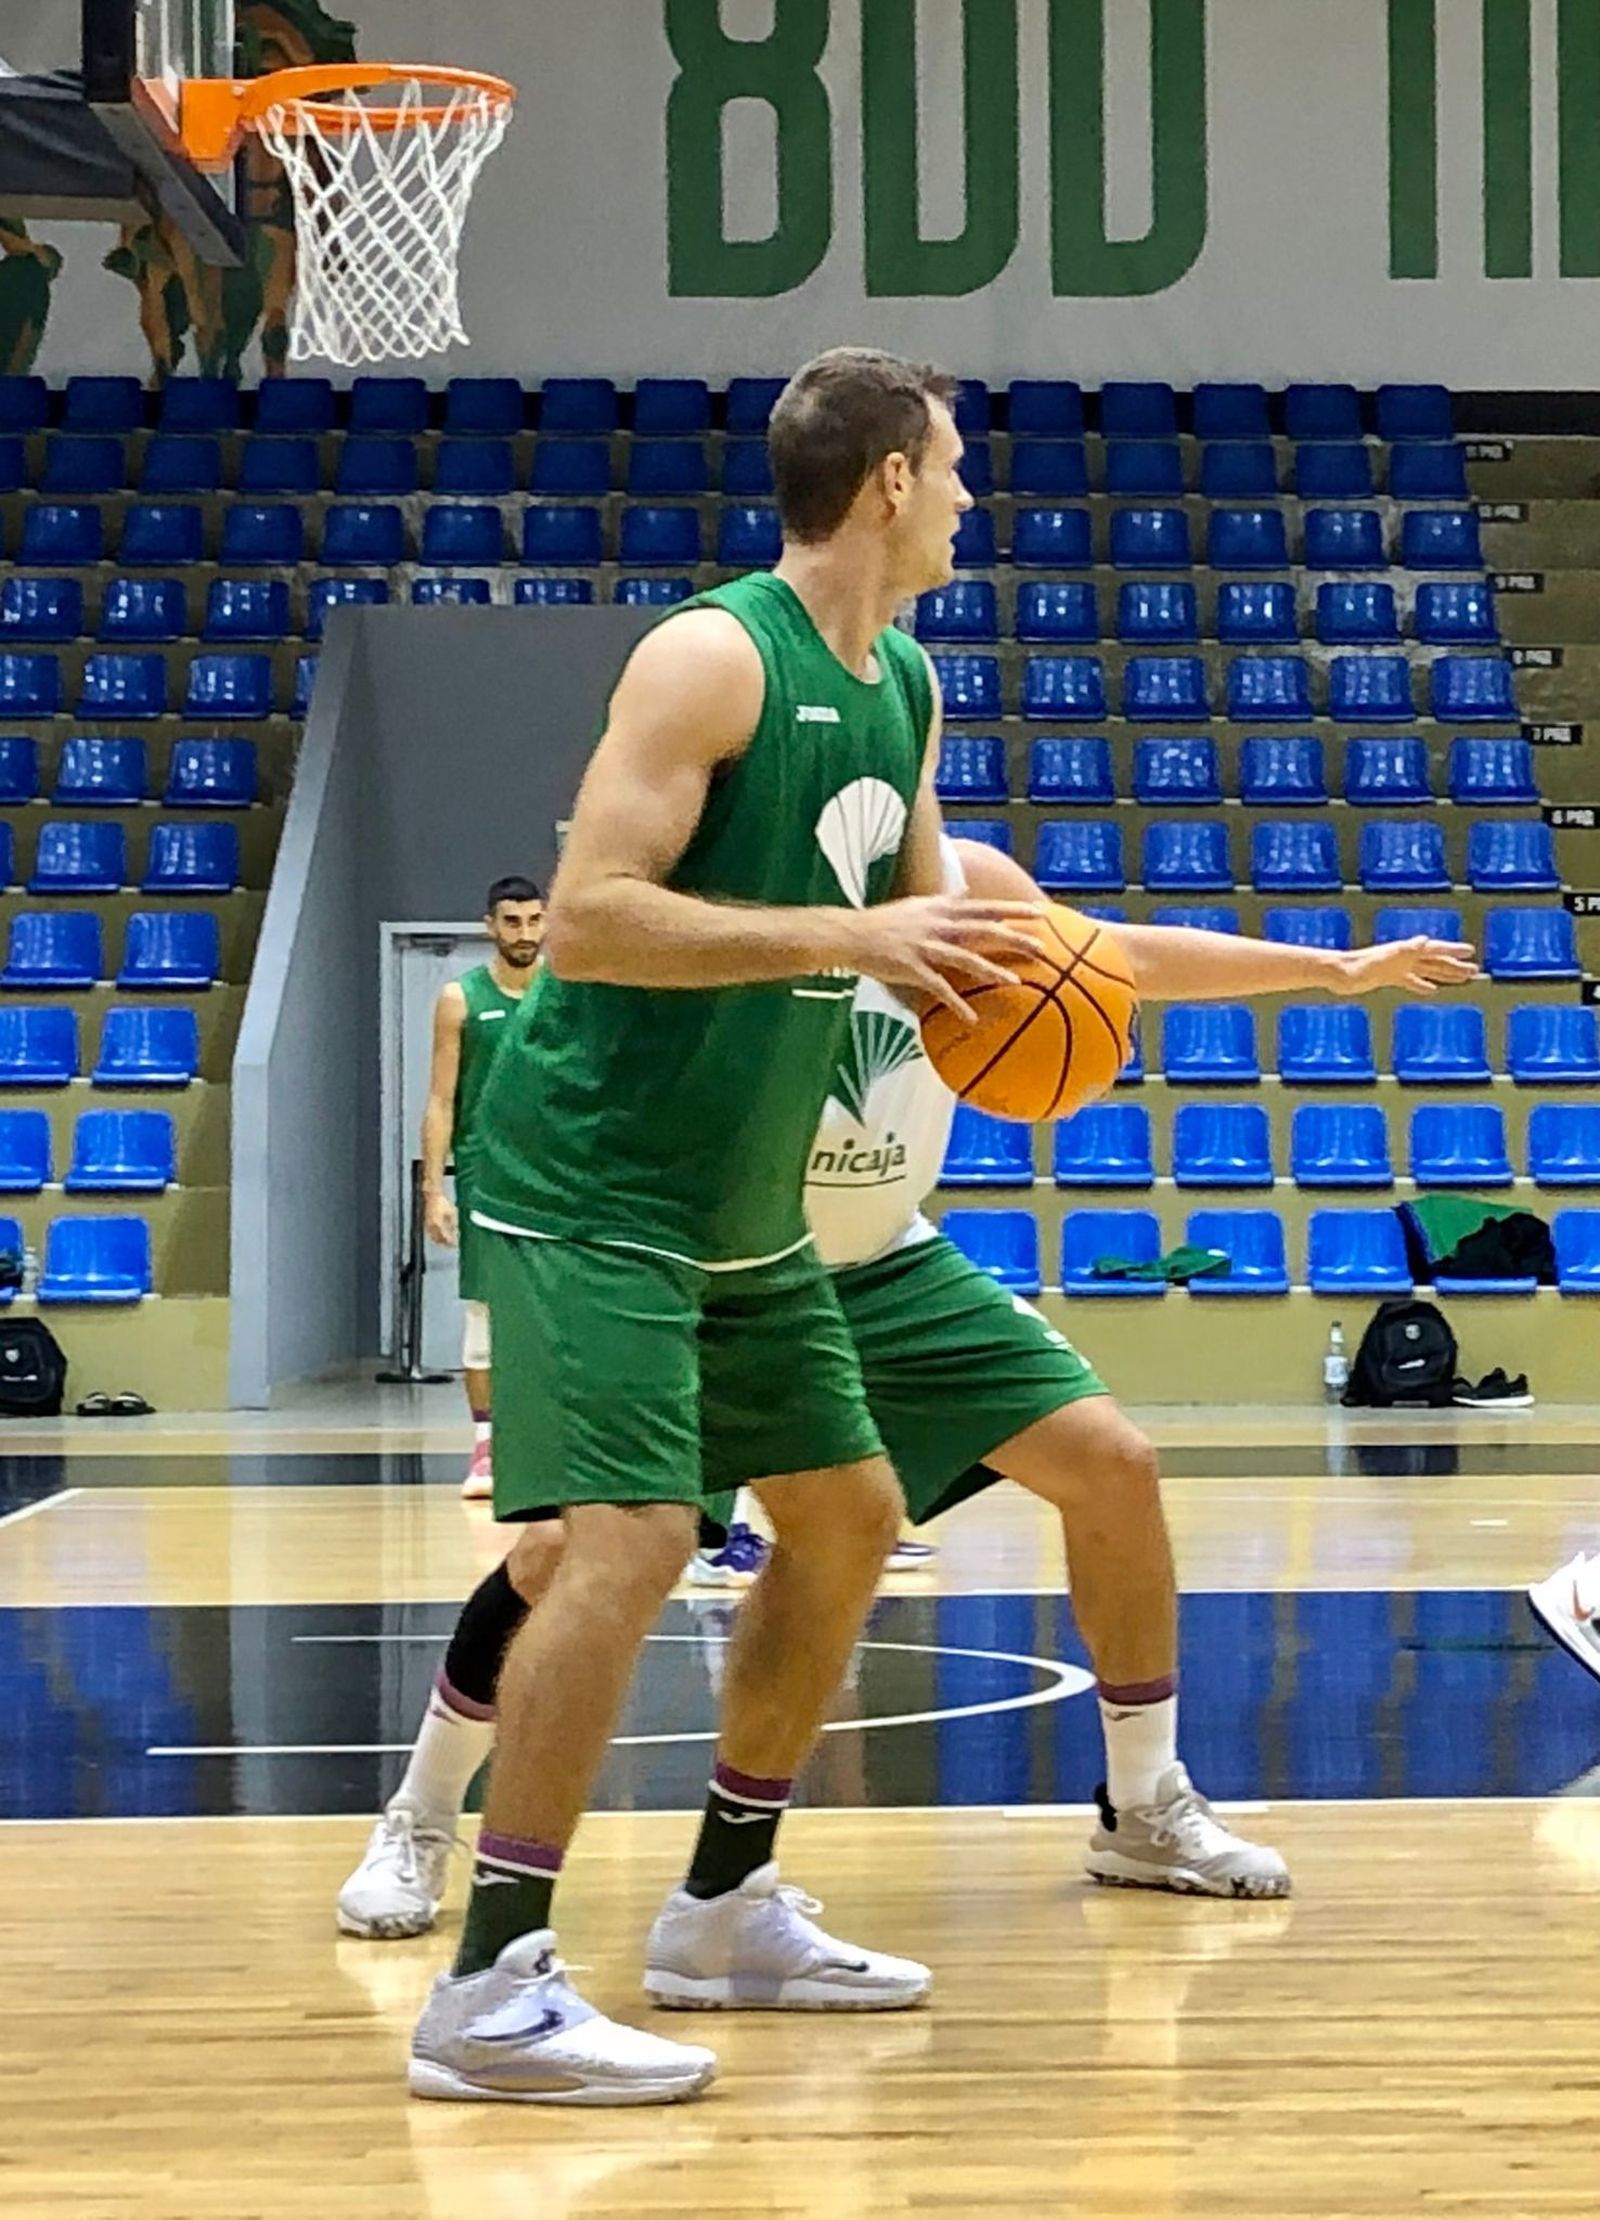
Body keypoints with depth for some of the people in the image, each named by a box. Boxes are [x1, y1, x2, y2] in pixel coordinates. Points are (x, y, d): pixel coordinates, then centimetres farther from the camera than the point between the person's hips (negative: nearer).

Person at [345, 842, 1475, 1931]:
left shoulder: (960, 881, -7)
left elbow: (1118, 954, 10)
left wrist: (1339, 970, 16)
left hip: (886, 1268, 5)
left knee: (1115, 1466, -4)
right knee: (568, 1544, -17)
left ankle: (1146, 1809, 14)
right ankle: (418, 1827, 6)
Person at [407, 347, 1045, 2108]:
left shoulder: (904, 685, 10)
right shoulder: (710, 656, -17)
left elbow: (911, 917, 23)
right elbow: (586, 919, -24)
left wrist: (990, 971, 1)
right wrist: (849, 936, -27)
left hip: (745, 1204, 10)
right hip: (591, 1185, -10)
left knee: (848, 1519, 14)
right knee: (632, 1540, -19)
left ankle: (723, 1912, 26)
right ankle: (490, 1993, -15)